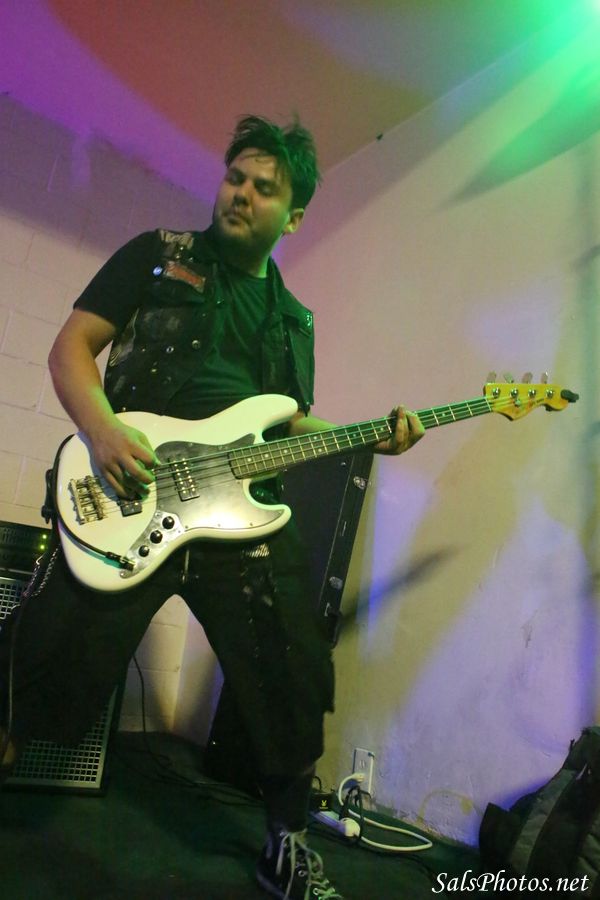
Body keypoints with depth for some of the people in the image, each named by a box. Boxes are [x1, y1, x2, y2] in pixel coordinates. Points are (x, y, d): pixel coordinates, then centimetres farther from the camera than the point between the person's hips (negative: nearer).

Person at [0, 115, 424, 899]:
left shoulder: (293, 319, 19)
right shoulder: (157, 255, 9)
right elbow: (73, 343, 3)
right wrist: (102, 430, -16)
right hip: (128, 500, -3)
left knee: (291, 687, 7)